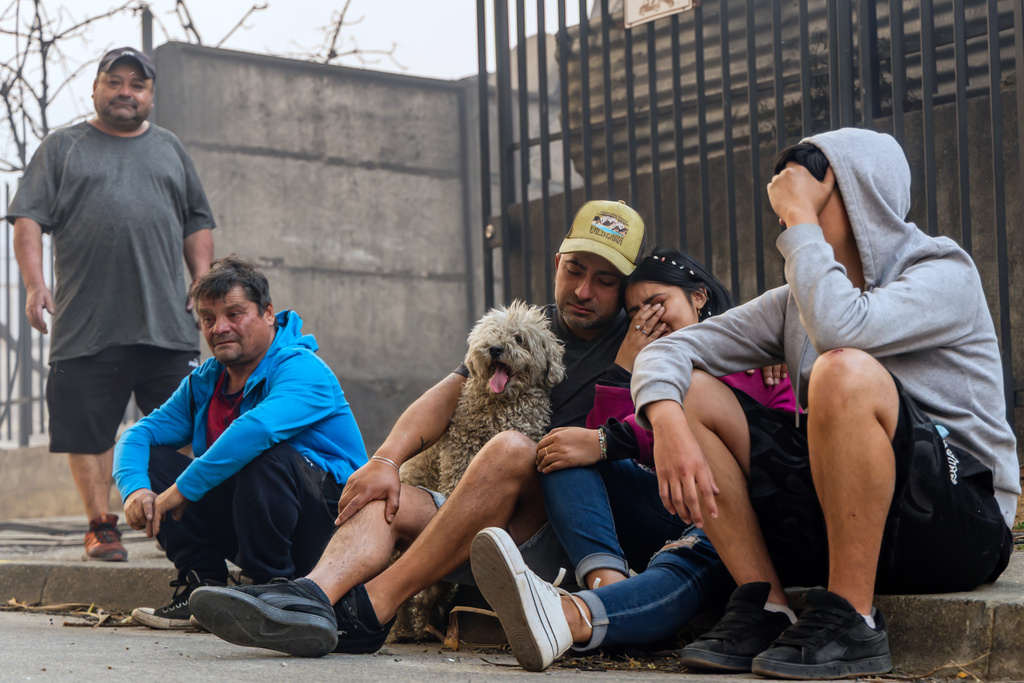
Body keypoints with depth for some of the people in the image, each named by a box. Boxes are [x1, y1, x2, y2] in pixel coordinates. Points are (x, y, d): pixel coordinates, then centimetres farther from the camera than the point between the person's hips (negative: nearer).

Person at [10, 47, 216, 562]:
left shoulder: (169, 149, 20)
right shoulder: (62, 148, 11)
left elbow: (197, 223, 21)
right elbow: (28, 219, 3)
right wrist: (35, 284, -10)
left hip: (168, 323, 2)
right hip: (86, 324, -2)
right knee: (88, 429, 0)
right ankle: (100, 526, 9)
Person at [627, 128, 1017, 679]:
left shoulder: (945, 273, -6)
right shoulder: (792, 303, 12)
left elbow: (840, 328, -28)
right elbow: (666, 351, 3)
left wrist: (800, 218, -16)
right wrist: (668, 423, -18)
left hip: (959, 522, -6)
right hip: (832, 519, 6)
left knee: (846, 370, -33)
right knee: (687, 390, -3)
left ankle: (851, 620, -21)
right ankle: (766, 607, -8)